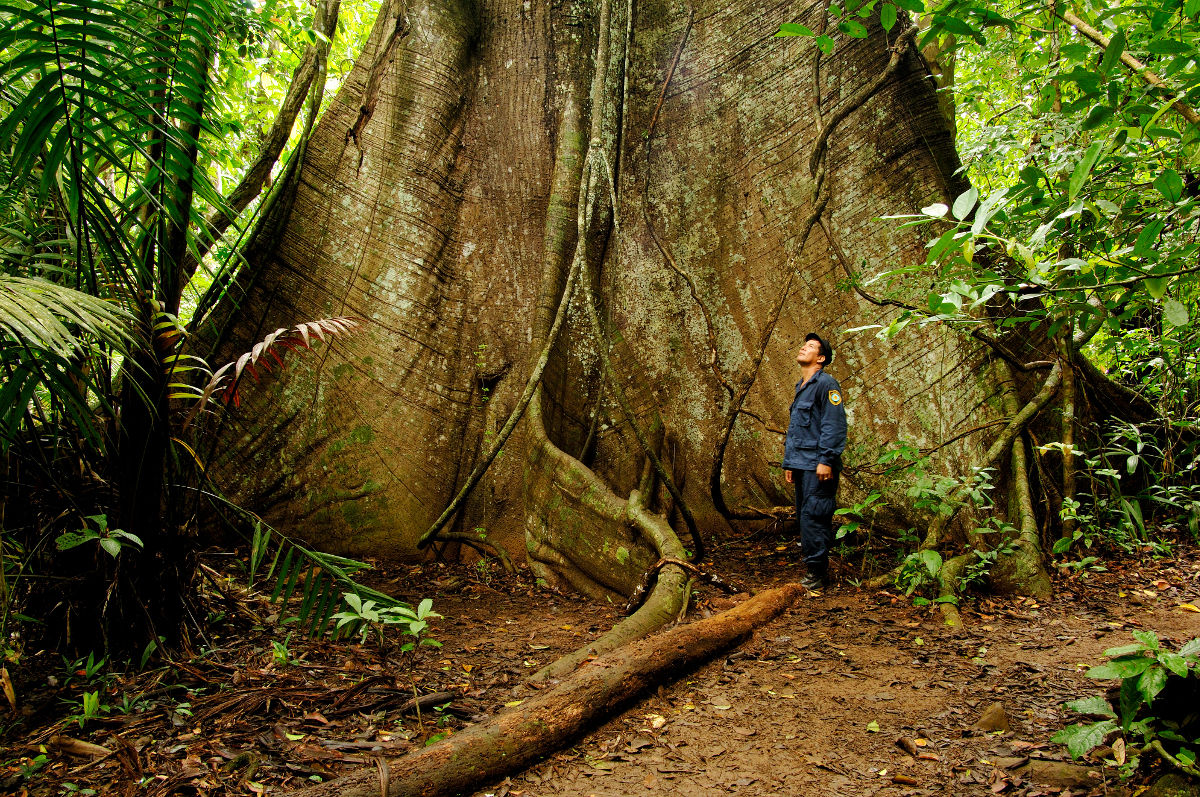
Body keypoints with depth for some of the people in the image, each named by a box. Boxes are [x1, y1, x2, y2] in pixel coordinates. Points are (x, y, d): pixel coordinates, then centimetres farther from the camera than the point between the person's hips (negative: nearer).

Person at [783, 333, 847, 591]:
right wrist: (788, 462, 22)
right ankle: (817, 569, 18)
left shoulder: (826, 384, -8)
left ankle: (816, 572, -4)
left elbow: (835, 425, -15)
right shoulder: (800, 388, 20)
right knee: (804, 517, 10)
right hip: (801, 464, 9)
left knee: (813, 516, -10)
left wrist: (826, 460, -20)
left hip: (818, 466, -9)